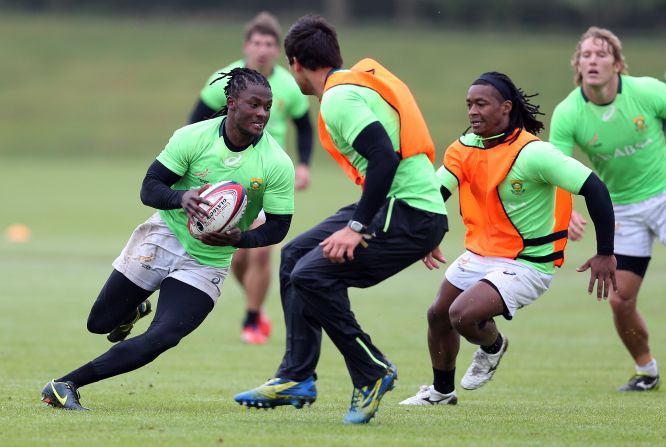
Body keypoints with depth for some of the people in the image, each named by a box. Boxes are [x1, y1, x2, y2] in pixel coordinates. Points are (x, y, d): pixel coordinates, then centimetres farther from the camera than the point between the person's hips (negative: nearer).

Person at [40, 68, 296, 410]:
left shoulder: (278, 164, -15)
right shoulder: (193, 137, -15)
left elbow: (278, 227, -8)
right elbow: (149, 188, -12)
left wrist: (239, 238, -27)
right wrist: (181, 197, -34)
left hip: (208, 262, 0)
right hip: (165, 237, 1)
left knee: (161, 339, -20)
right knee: (100, 323, 5)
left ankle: (66, 384, -11)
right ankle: (132, 311, 44)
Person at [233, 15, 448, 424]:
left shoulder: (339, 98, -14)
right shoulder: (358, 81, 16)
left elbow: (385, 157, -26)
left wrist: (357, 227, -24)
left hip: (410, 214, -10)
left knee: (312, 274, -16)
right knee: (295, 255, 14)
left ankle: (372, 373, -3)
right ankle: (296, 378, 17)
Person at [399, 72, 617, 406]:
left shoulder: (532, 153, -23)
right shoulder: (464, 149, -2)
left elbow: (594, 188, -24)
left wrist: (605, 254, -23)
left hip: (527, 263, -7)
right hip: (479, 254, 7)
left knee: (462, 314, -24)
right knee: (438, 315, 16)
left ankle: (493, 346, 13)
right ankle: (442, 391, 41)